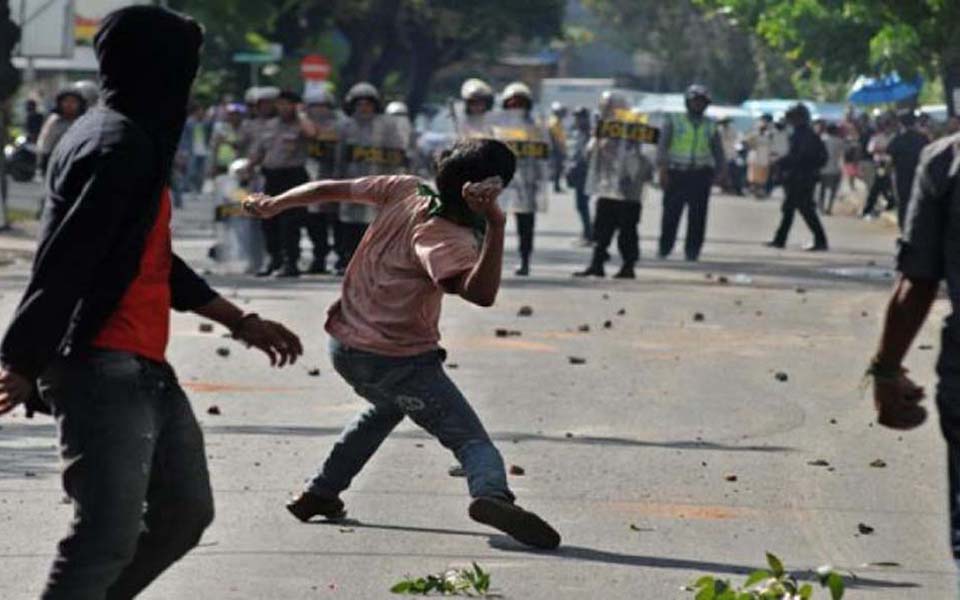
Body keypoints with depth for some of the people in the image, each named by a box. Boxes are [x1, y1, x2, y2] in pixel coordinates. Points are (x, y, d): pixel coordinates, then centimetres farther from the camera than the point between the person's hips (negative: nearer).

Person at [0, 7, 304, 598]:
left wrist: (241, 322, 31)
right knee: (110, 535, -15)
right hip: (102, 370, -11)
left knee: (185, 512, 14)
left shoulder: (132, 139, 18)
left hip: (144, 370, 11)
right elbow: (65, 262, -22)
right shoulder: (120, 145, -14)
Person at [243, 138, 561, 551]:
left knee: (389, 406, 37)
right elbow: (480, 293, -40)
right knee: (471, 439, -12)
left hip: (344, 346, 8)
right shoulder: (446, 238, -22)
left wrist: (272, 205, 26)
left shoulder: (404, 190, -1)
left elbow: (330, 190, 10)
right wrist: (496, 226, -49)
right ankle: (491, 493, -44)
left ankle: (320, 493, 38)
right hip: (396, 359, -8)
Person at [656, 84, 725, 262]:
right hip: (676, 173, -2)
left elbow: (718, 152, 18)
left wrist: (721, 173, 9)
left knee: (697, 216, -4)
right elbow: (662, 146, -3)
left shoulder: (710, 126, 14)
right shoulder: (674, 122, 5)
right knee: (671, 213, -1)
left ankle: (692, 250, 0)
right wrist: (663, 170, -14)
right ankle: (664, 248, 11)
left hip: (701, 175, 2)